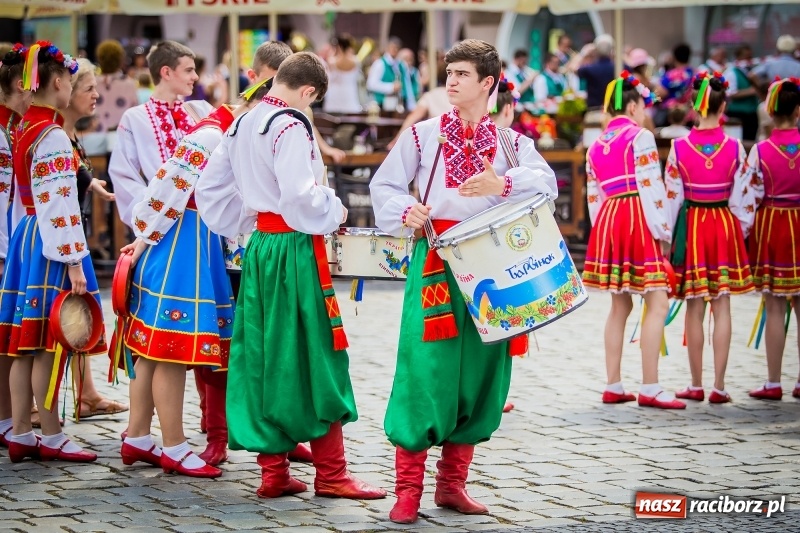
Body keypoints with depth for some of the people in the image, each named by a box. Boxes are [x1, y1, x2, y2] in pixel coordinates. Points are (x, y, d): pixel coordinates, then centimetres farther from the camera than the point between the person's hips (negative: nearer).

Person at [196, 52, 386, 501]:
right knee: (313, 358, -2)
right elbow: (301, 198, -23)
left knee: (264, 358, 9)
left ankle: (273, 471, 12)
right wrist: (335, 212, -5)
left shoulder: (242, 125, 11)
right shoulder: (291, 127, -16)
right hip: (294, 249, -8)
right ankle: (331, 473, 2)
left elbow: (213, 188, 18)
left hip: (259, 246, 8)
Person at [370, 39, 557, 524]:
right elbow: (384, 185, 6)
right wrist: (405, 211, -15)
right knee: (425, 370, -9)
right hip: (435, 261, -2)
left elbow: (547, 183, -8)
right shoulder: (423, 135, 6)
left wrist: (503, 184, -26)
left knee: (479, 372, 5)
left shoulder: (511, 141, 8)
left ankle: (452, 483, 16)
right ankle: (408, 488, -4)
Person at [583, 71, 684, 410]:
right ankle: (649, 388, -13)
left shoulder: (596, 146, 16)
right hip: (638, 219, -8)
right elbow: (652, 188, -12)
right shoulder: (640, 137, -5)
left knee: (620, 304, 13)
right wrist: (663, 232, -9)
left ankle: (613, 386, 13)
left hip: (607, 220, 8)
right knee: (657, 303, -7)